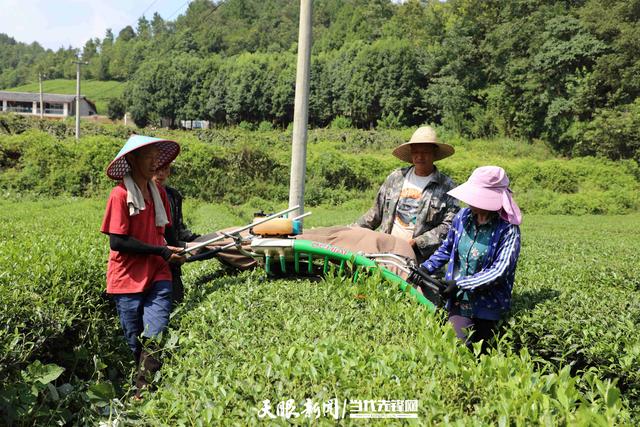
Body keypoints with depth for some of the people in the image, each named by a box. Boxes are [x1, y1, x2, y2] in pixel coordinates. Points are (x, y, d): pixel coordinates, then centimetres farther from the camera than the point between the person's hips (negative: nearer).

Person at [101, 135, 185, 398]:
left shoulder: (158, 192, 9)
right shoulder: (121, 194, -10)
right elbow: (117, 241, -15)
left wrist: (173, 252, 2)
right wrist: (161, 251, -15)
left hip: (157, 275, 4)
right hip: (128, 278, -4)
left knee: (156, 340, -9)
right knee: (136, 345, 7)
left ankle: (145, 391, 6)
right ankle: (138, 392, 25)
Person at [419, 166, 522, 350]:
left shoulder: (508, 229, -15)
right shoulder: (463, 216, -2)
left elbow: (499, 272, -20)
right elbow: (446, 249, 13)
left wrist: (460, 283, -21)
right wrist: (426, 268, 1)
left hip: (487, 308, -3)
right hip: (458, 303, 3)